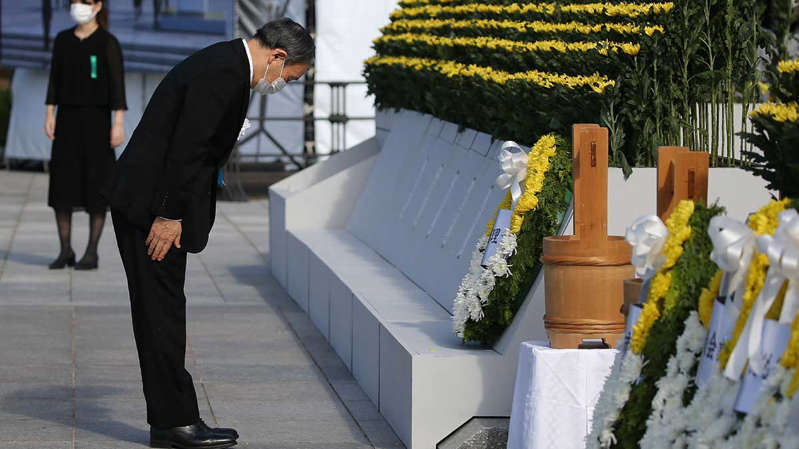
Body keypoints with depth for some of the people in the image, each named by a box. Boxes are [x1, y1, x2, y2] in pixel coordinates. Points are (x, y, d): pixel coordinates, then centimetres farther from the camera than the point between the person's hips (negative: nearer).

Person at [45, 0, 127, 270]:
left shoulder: (109, 42, -7)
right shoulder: (62, 40, 8)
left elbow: (118, 84, -11)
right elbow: (55, 80, 10)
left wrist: (119, 124, -18)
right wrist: (49, 115, 1)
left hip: (96, 118, -4)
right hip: (67, 117, 4)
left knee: (96, 186, -3)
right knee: (61, 184, 0)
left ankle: (91, 253, 5)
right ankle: (65, 251, 9)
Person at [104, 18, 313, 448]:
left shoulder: (226, 63, 15)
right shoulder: (223, 73, -18)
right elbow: (186, 149, -22)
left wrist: (174, 213, 17)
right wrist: (168, 216, -20)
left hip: (155, 202, 11)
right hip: (150, 204, -11)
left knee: (162, 311, 11)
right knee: (162, 311, -6)